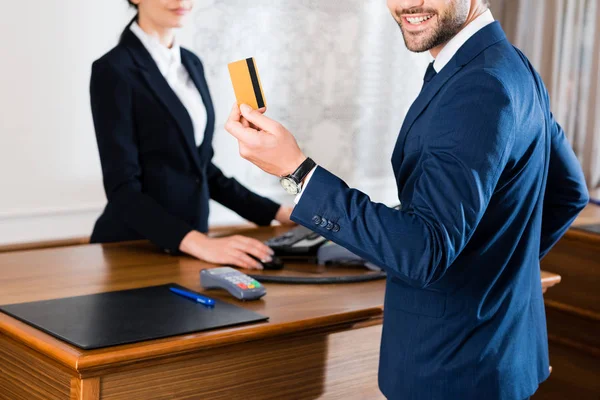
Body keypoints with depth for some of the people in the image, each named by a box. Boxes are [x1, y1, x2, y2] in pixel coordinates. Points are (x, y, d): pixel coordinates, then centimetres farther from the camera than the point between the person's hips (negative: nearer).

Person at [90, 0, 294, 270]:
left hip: (190, 246, 6)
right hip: (133, 247, -5)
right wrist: (198, 243, -29)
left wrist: (276, 213, 9)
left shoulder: (190, 63, 10)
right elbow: (122, 188, -18)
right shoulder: (114, 70, -12)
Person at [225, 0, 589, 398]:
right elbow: (569, 191, 15)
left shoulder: (480, 89, -27)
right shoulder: (511, 67, 4)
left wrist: (296, 170, -31)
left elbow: (425, 253, -30)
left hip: (455, 367, -9)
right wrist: (492, 268, 11)